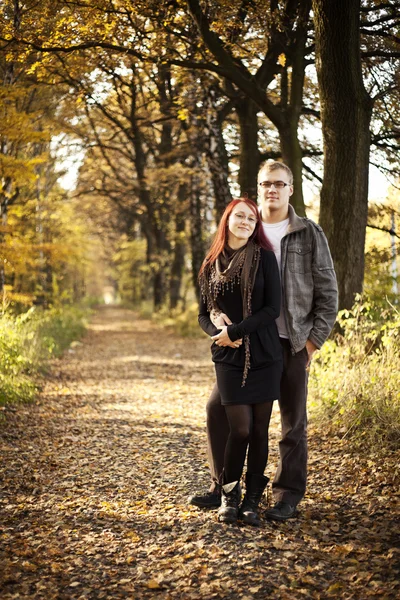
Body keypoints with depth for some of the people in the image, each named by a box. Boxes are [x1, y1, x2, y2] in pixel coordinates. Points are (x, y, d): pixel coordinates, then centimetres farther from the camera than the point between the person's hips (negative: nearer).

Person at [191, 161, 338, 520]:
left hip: (292, 342, -2)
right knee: (219, 407, 0)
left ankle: (288, 496, 17)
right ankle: (224, 488, 15)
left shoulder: (310, 234, 1)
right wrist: (220, 312, -11)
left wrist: (314, 340, -4)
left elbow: (328, 292, 1)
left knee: (293, 422, 4)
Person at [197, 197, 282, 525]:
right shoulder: (212, 264, 8)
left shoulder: (264, 257, 0)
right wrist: (218, 334, -10)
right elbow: (204, 315, 11)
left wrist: (234, 331, -14)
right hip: (229, 358, 1)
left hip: (264, 355, 0)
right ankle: (229, 494, 16)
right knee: (240, 428, -7)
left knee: (259, 429, 3)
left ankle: (252, 500, 16)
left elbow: (273, 308, -8)